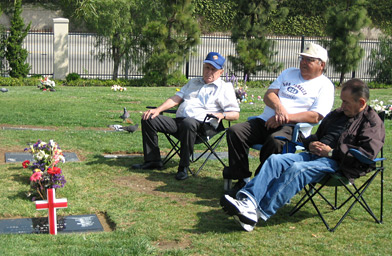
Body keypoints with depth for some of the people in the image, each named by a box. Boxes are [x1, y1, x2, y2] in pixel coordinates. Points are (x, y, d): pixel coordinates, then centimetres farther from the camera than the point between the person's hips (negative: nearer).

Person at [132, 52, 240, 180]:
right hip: (178, 121, 6)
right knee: (148, 119, -7)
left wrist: (222, 115, -18)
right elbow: (176, 99, 21)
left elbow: (235, 114, 4)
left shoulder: (225, 88, 11)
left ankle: (183, 167, -29)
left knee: (188, 122, -41)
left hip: (201, 125, -6)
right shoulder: (194, 82, 29)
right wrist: (158, 110, 7)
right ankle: (152, 160, 0)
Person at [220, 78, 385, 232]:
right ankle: (247, 199, -35)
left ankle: (261, 212, -40)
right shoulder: (336, 115, 26)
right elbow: (317, 135, 37)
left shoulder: (373, 122, 2)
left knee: (297, 169, -33)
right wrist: (311, 144, 11)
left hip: (339, 164, -8)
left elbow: (367, 153, -13)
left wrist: (332, 152, -14)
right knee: (275, 160, -16)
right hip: (316, 155, 8)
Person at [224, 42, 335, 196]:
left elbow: (315, 117, -8)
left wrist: (286, 118, -17)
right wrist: (278, 106, -10)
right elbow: (268, 95, 13)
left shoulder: (325, 85, 5)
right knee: (235, 131, -17)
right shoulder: (289, 73, 24)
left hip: (293, 129, -6)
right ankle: (243, 180, -15)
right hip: (265, 121, 6)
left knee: (276, 141, -39)